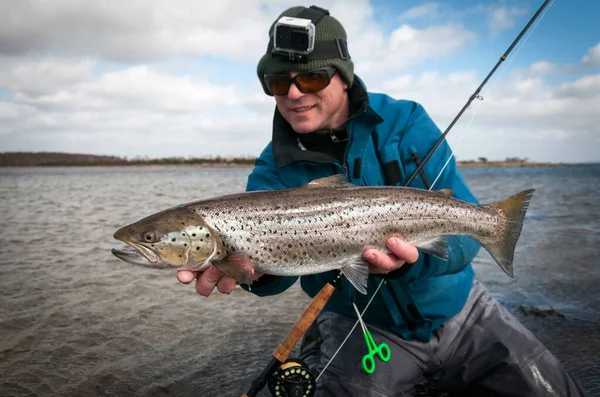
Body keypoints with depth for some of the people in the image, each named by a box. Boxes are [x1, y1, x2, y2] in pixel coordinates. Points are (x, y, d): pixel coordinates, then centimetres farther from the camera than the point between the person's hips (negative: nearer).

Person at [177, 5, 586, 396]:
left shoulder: (406, 123, -12)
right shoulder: (273, 171, -8)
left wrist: (413, 257, -38)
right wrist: (254, 265, -45)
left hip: (456, 308, 1)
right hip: (360, 327, 0)